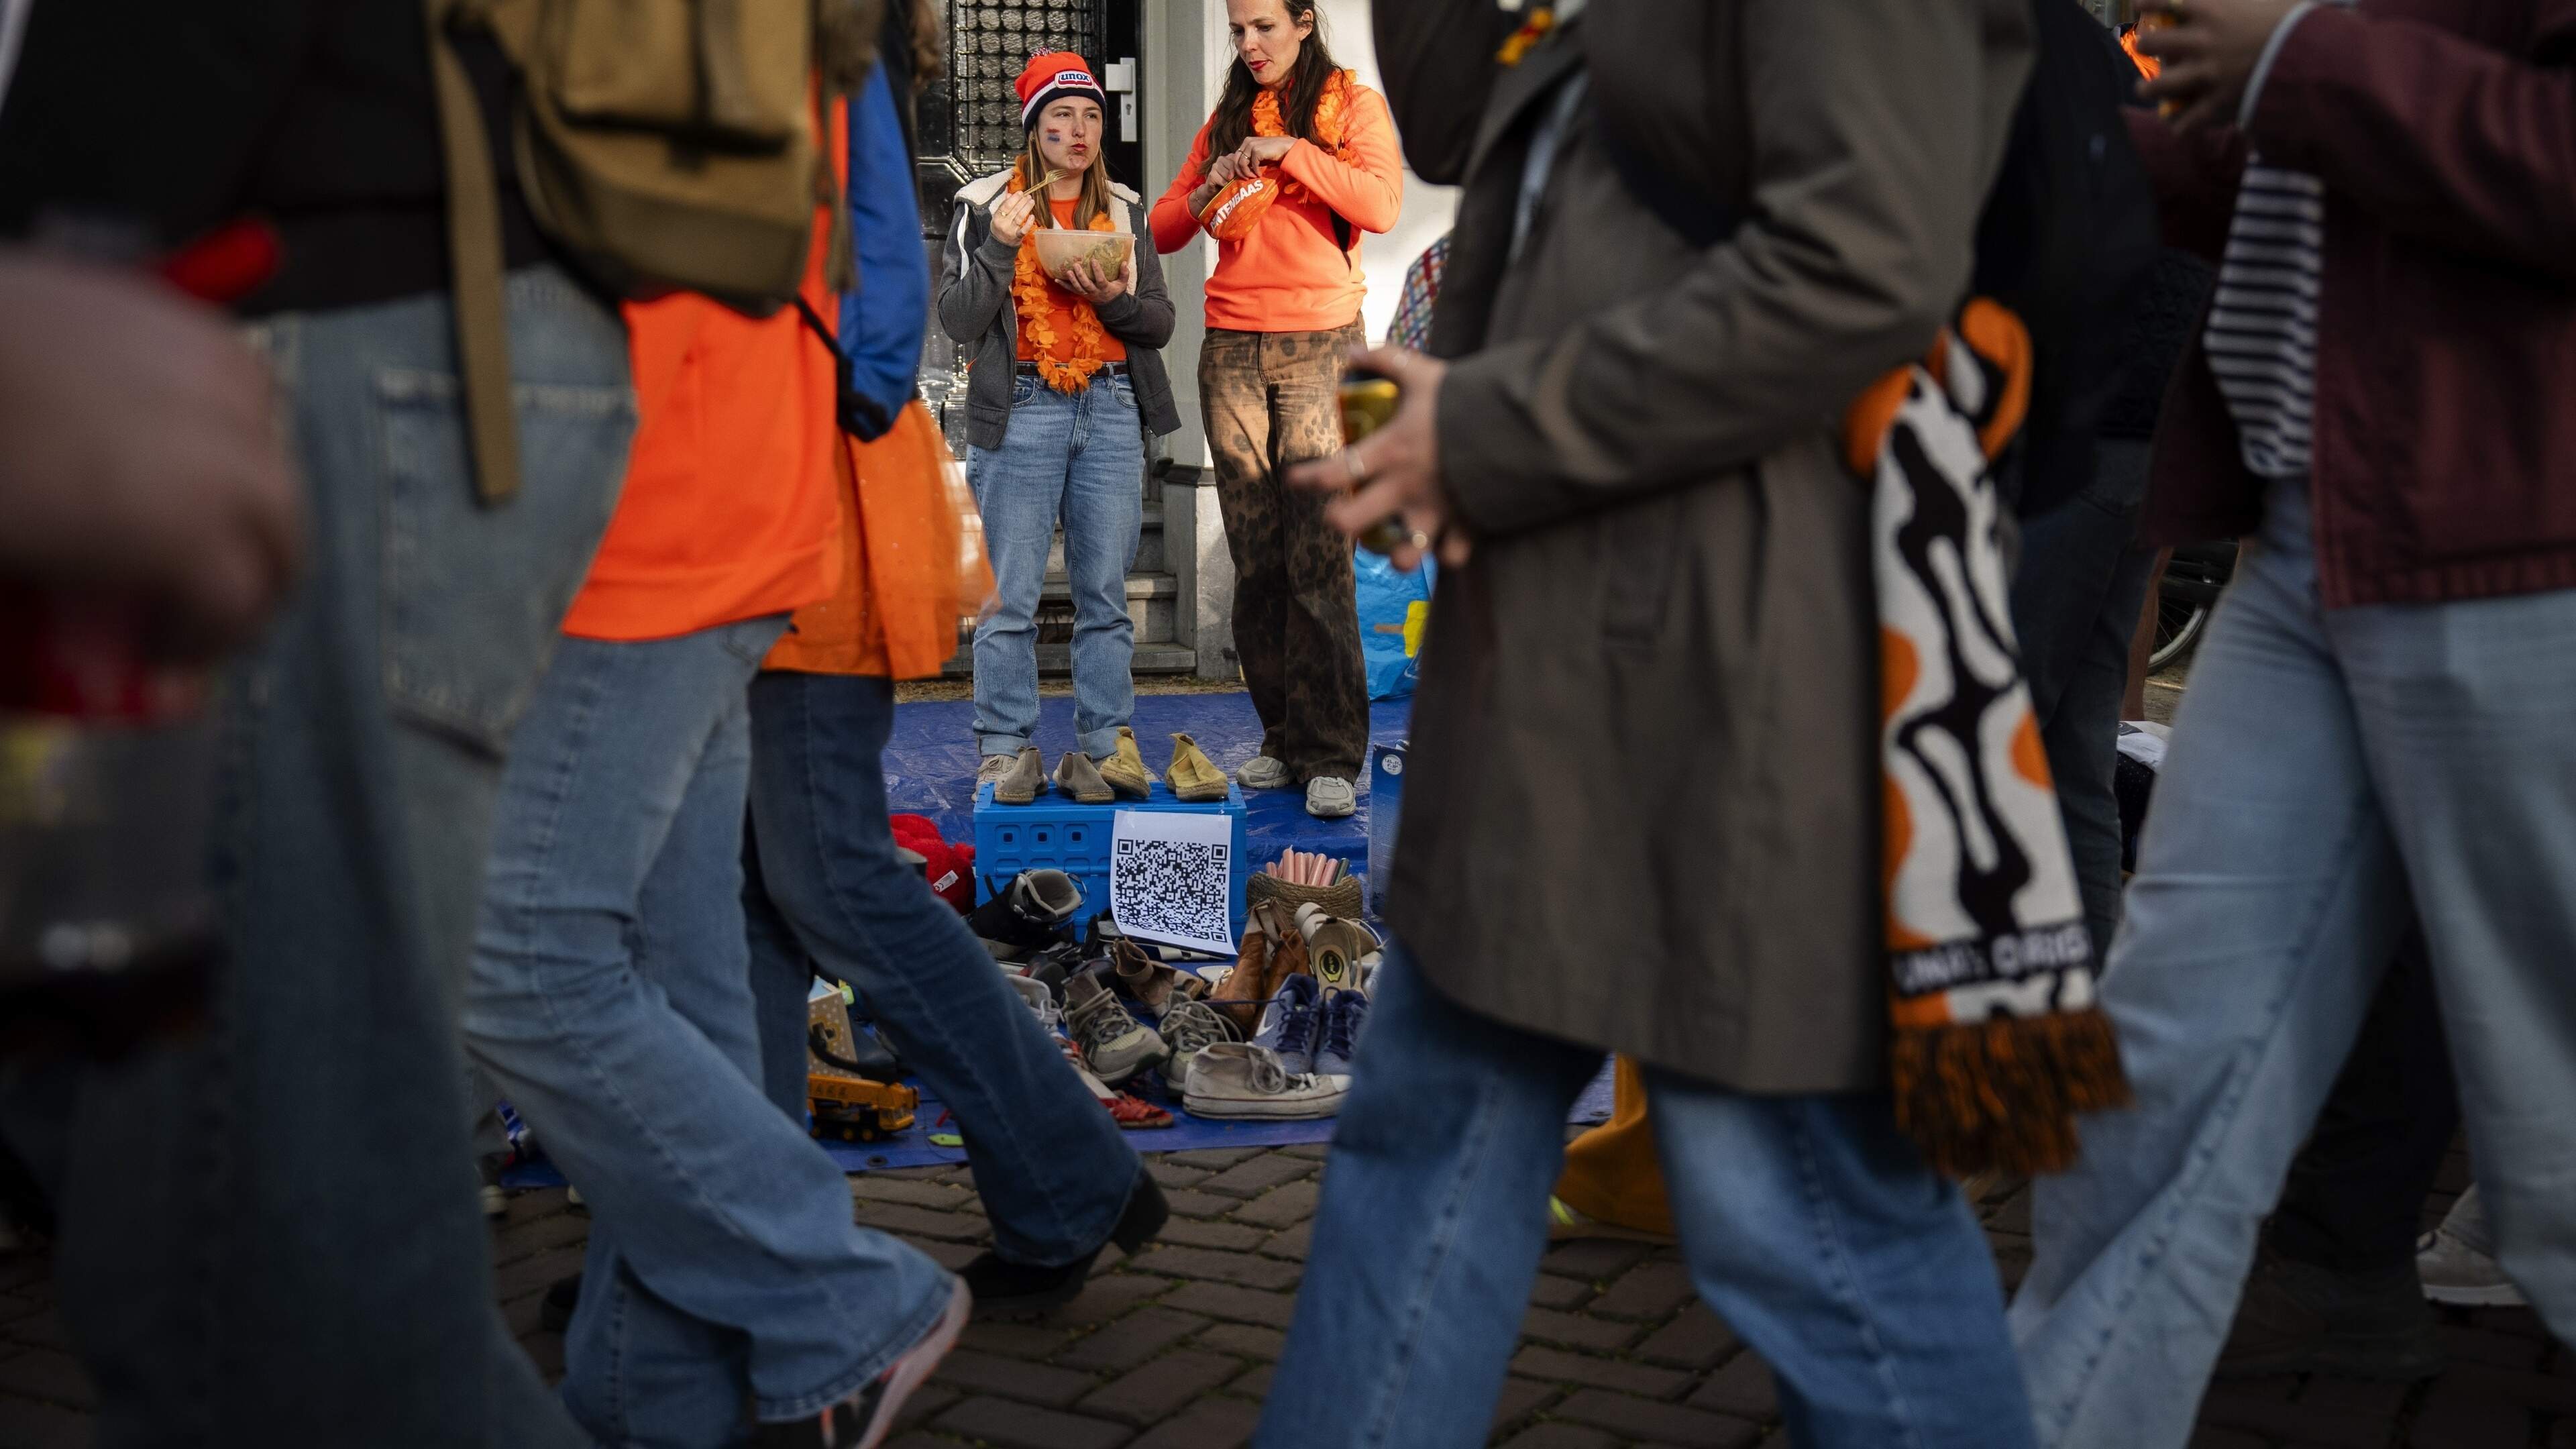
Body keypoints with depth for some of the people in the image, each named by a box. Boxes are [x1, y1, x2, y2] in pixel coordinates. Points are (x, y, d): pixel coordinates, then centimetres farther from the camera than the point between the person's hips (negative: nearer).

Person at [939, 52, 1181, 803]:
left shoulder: (1124, 210, 14)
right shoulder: (986, 204, 4)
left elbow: (1161, 322, 11)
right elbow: (959, 321, -2)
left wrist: (1114, 300, -8)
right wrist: (999, 246, -14)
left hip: (1112, 412, 3)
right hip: (1021, 413, -3)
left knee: (1105, 593, 4)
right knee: (1012, 595, -4)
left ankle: (1103, 748, 9)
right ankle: (1005, 750, 3)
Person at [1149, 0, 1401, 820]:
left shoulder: (1352, 106, 7)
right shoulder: (1226, 122, 19)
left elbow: (1381, 206, -9)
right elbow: (1161, 231, 16)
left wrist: (1289, 152, -13)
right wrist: (1208, 192, -3)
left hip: (1320, 347, -4)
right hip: (1232, 349, 5)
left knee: (1317, 552, -11)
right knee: (1255, 558, 2)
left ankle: (1332, 756, -10)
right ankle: (1284, 739, 8)